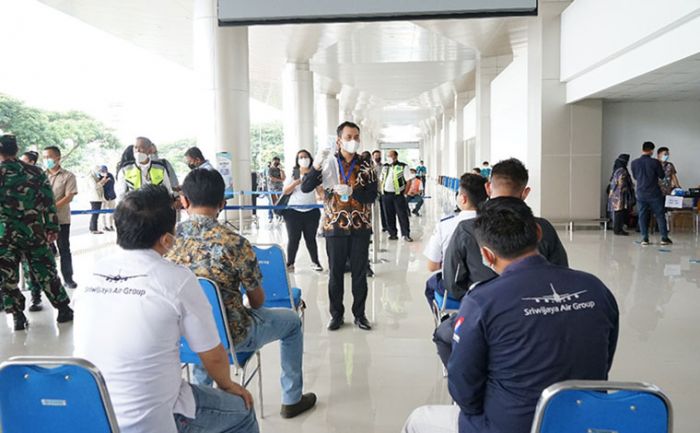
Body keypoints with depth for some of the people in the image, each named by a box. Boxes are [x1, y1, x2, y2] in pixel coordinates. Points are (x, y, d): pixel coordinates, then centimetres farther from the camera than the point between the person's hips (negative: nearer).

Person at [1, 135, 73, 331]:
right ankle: (63, 309, 15)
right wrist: (52, 227, 5)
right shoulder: (36, 172, 0)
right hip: (35, 231, 2)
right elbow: (48, 202, 0)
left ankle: (17, 315, 10)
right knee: (45, 271, 11)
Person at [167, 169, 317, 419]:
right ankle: (292, 399, 29)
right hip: (229, 335, -4)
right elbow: (257, 301, -10)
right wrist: (252, 308, 14)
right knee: (291, 320, 20)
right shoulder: (234, 243, -23)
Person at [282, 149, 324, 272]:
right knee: (293, 238, 0)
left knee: (311, 238, 5)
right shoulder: (294, 174, 5)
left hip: (311, 211, 1)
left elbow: (320, 191, 5)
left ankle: (315, 262, 15)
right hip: (294, 211, -1)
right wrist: (296, 182, -15)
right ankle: (290, 263, 7)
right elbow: (285, 191, -2)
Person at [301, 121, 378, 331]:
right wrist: (316, 166, -21)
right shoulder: (328, 164, 1)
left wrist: (351, 191, -22)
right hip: (335, 227, -1)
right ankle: (336, 314, 21)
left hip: (360, 228, 1)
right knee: (335, 273, 7)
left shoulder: (366, 167, 4)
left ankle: (359, 314, 21)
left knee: (360, 272, 7)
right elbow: (305, 188, -6)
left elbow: (372, 196, -5)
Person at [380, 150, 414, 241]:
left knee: (402, 215, -2)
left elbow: (409, 181, -4)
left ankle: (406, 235, 5)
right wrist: (382, 191, 9)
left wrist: (404, 193, -9)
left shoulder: (403, 167, -2)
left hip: (398, 195, -5)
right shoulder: (385, 167, 13)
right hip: (386, 195, 5)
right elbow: (382, 180, 20)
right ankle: (392, 234, 17)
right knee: (389, 216, 8)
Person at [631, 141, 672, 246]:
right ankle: (664, 238, 10)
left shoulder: (634, 163, -3)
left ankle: (644, 238, 4)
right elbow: (662, 176, -1)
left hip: (641, 193, 2)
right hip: (654, 193, -2)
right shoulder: (655, 162, -12)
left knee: (642, 216, 7)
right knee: (660, 215, 7)